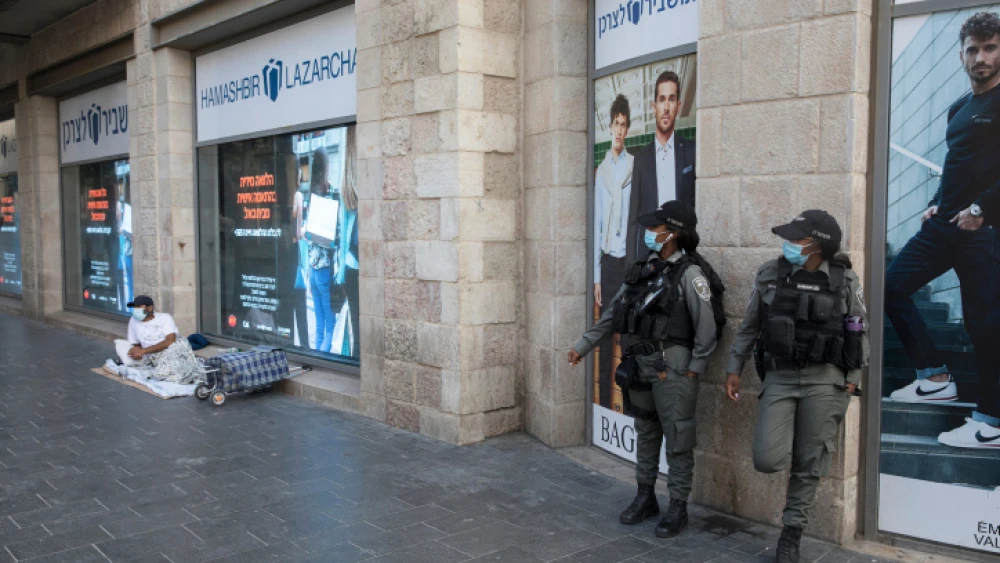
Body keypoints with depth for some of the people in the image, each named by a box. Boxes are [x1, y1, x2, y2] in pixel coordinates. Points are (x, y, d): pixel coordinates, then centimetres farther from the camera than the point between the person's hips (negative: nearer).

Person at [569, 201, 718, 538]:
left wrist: (694, 369, -13)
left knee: (677, 439, 2)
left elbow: (706, 326, -13)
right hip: (640, 362, 7)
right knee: (645, 433, 16)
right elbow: (613, 313, 12)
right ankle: (645, 498, 30)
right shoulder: (643, 270, 9)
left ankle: (678, 508, 14)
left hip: (672, 365, -7)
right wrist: (583, 346, 11)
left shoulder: (689, 273, -12)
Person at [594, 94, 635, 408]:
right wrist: (596, 275, 6)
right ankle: (604, 402, 18)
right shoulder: (601, 171, 9)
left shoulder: (635, 166, -2)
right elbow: (596, 224, 9)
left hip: (628, 260, -3)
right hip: (606, 261, 3)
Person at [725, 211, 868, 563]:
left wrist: (852, 380, 0)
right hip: (780, 378, 1)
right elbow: (750, 326, 7)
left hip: (824, 381, -1)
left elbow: (859, 334, 6)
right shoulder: (770, 274, -2)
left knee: (809, 464, 5)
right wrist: (734, 369, 6)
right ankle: (788, 441, 25)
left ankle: (791, 534, 22)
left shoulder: (845, 281, -4)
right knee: (767, 459, -10)